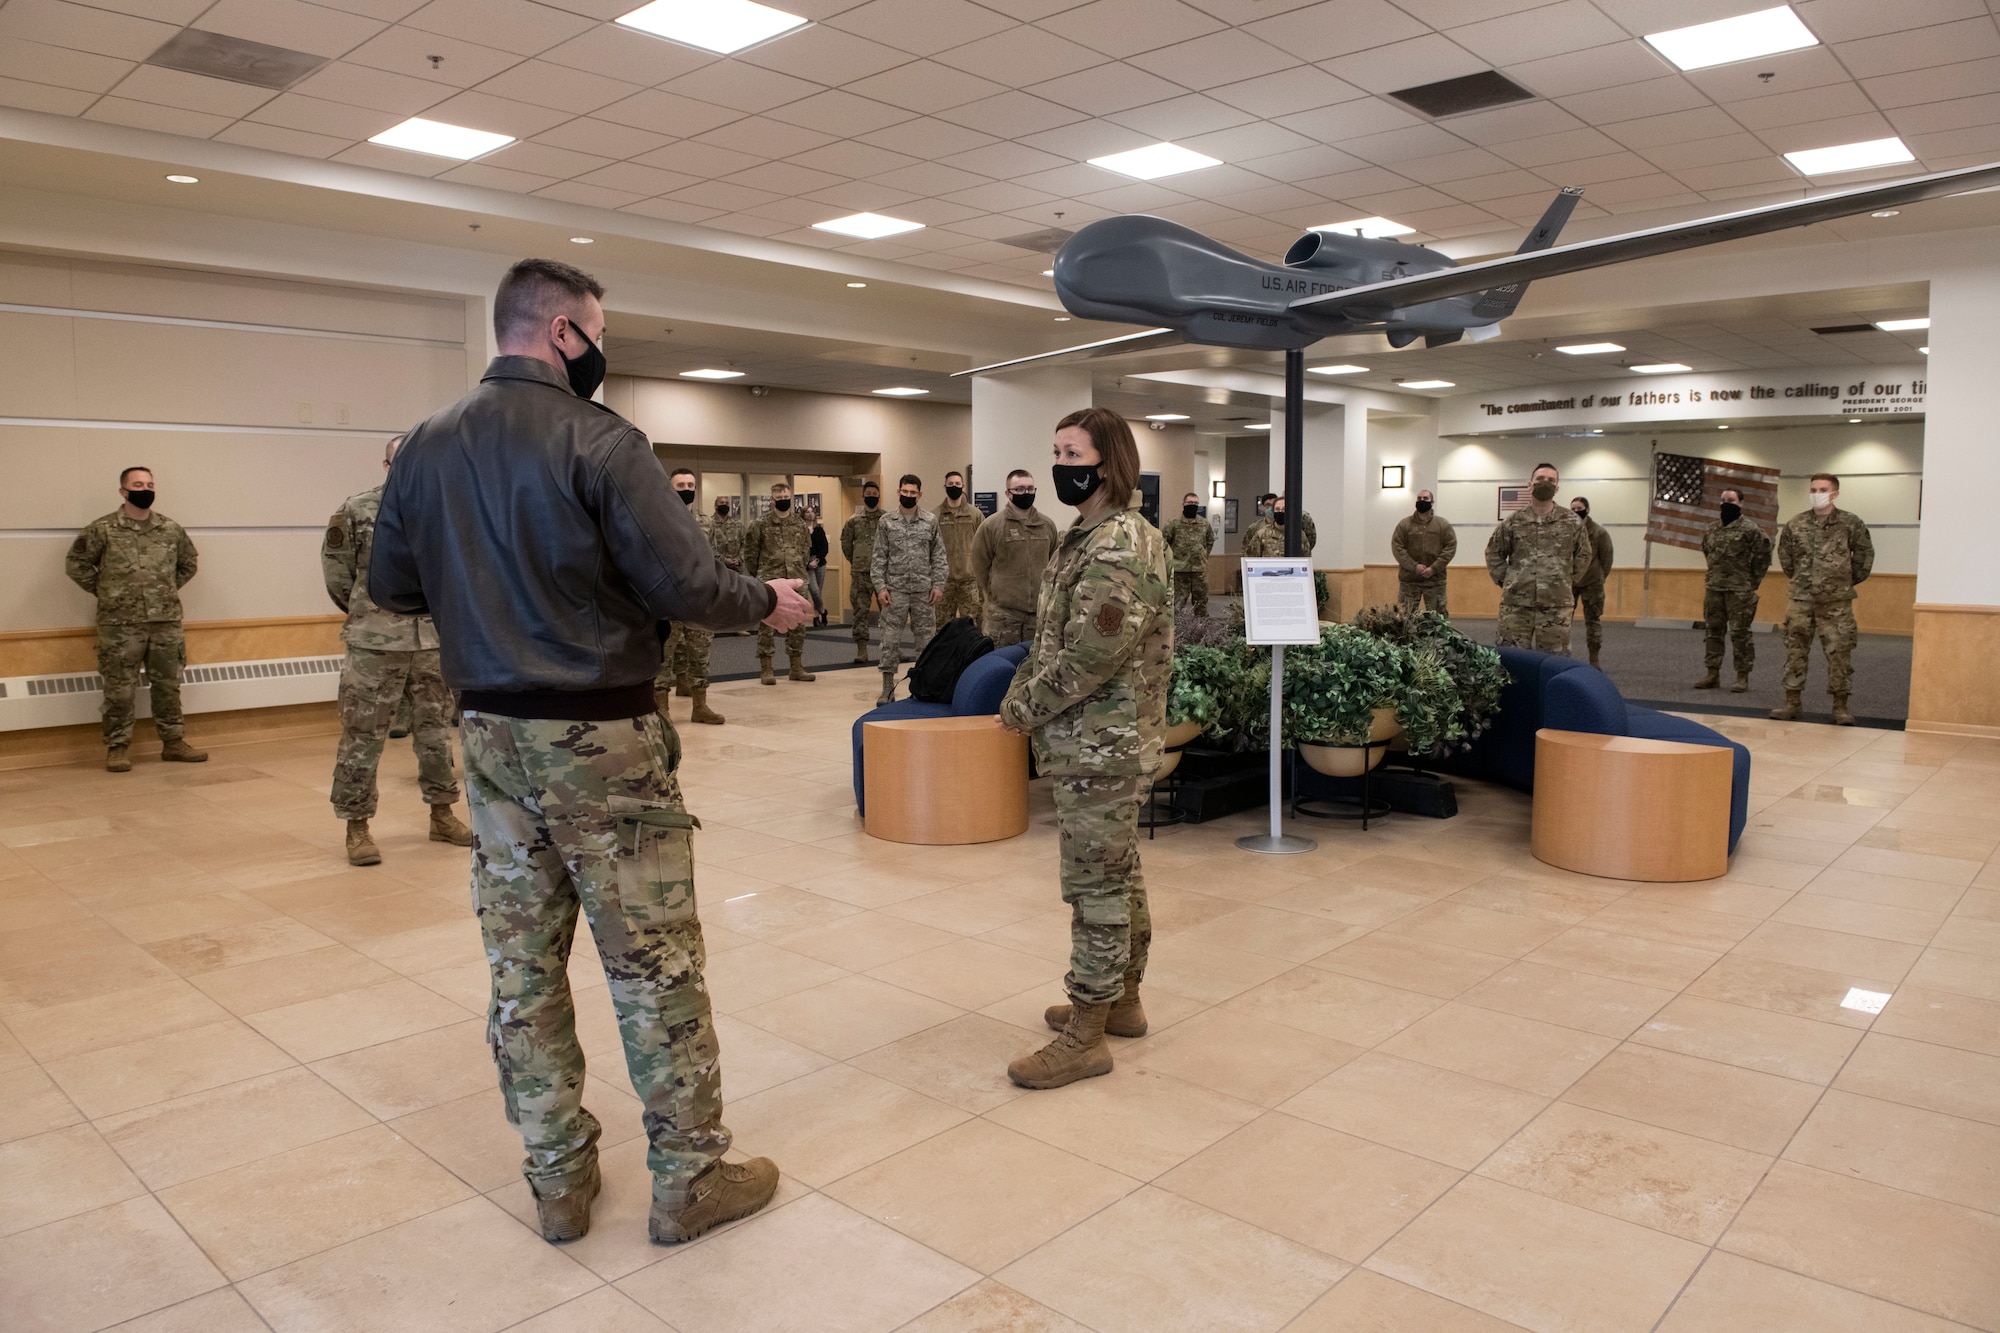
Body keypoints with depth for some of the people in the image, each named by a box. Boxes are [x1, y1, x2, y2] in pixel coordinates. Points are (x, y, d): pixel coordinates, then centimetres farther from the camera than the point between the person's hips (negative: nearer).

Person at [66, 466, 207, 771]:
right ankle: (118, 747, 10)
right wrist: (104, 591, 1)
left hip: (166, 622, 3)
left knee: (168, 685, 9)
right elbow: (76, 564, 3)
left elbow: (187, 564, 20)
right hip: (120, 624, -3)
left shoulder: (171, 529, 7)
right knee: (119, 689, 1)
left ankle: (173, 742, 18)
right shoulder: (102, 529, -3)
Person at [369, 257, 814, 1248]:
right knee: (655, 964, 4)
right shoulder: (598, 441, -14)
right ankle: (690, 1180, 16)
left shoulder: (426, 448, 6)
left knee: (522, 963, 13)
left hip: (490, 734, 7)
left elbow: (391, 586, 12)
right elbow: (685, 581, -17)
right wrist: (767, 601, 0)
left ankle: (559, 1178, 25)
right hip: (601, 736, -6)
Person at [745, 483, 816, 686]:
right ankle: (766, 669, 5)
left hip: (796, 582, 4)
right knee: (767, 626, -1)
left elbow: (807, 549, 18)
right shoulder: (761, 525, -3)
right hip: (770, 583, -4)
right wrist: (760, 573, 5)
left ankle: (796, 668, 18)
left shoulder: (801, 524, 8)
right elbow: (750, 552, 2)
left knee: (797, 626, 8)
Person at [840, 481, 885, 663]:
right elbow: (846, 543, 15)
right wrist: (855, 561, 13)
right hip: (860, 573, 1)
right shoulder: (854, 521, 6)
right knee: (860, 611, 1)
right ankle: (861, 648, 5)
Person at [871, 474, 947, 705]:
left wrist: (938, 584, -3)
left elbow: (938, 556, 5)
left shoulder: (930, 522, 5)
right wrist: (880, 586, -6)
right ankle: (888, 689, 6)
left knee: (925, 638, 6)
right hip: (895, 590, -1)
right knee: (890, 640, -1)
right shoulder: (886, 522, 3)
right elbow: (878, 558, 2)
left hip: (923, 590, 1)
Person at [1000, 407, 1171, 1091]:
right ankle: (1122, 1000, 33)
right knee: (1117, 874, 19)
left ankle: (1085, 1036, 9)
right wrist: (1022, 698, 4)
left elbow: (1085, 660, -24)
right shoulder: (1088, 536, 13)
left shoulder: (1120, 550, -20)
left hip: (1101, 747, -10)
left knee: (1096, 886, -2)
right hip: (1101, 746, 10)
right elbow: (1049, 639, 16)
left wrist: (1021, 708, -12)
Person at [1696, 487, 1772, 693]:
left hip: (1739, 590, -6)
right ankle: (1713, 674, 17)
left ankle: (1743, 676, 5)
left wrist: (1752, 581, -3)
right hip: (1713, 588, 6)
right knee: (1712, 630, 9)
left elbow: (1763, 556, -7)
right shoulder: (1711, 529, 10)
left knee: (1740, 633, -2)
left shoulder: (1750, 528, -9)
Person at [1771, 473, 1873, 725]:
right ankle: (1792, 701, 13)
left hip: (1837, 602, -2)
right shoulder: (1795, 524, 4)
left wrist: (1849, 580, 10)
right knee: (1795, 650, 5)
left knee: (1839, 653, 1)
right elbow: (1784, 555, 17)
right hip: (1801, 600, 2)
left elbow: (1865, 555, 6)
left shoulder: (1850, 523, -2)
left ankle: (1841, 705, 9)